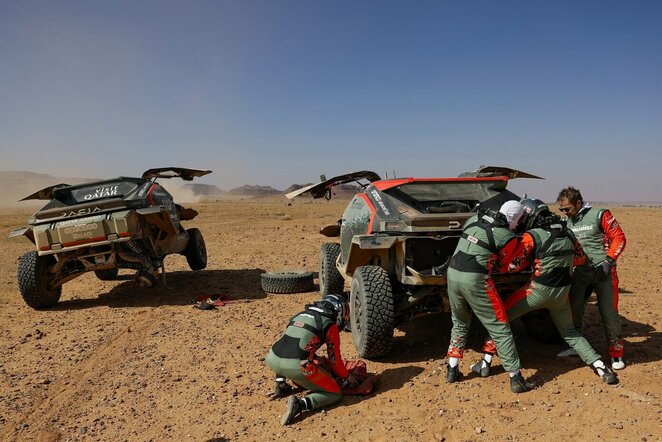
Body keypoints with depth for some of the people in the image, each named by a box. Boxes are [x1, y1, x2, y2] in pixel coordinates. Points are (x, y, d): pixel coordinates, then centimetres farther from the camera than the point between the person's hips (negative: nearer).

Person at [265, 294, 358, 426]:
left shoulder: (300, 315, 26)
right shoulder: (330, 325, 9)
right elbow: (334, 359, 13)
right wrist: (347, 377, 31)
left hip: (272, 361, 6)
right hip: (297, 366, -6)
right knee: (335, 394, 11)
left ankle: (280, 386, 23)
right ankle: (301, 404, -11)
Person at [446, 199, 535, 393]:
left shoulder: (474, 219, 12)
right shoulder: (508, 238, -2)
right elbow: (502, 266, 9)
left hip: (452, 272, 6)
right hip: (475, 279, -6)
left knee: (459, 324, 24)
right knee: (500, 328, 6)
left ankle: (452, 370, 25)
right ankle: (516, 379, 9)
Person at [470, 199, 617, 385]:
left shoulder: (532, 236, -14)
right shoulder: (568, 233, 4)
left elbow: (513, 265, -14)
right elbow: (580, 258, 19)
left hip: (539, 290, -5)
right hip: (562, 292, 6)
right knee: (569, 332, 26)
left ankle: (485, 363, 9)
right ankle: (601, 368, 15)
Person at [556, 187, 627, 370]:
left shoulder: (599, 215, -8)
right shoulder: (566, 222, 8)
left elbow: (619, 238, -8)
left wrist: (607, 262, -15)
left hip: (603, 272, -5)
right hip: (580, 272, 5)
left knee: (609, 314, 1)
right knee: (573, 310, 6)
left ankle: (616, 354, 18)